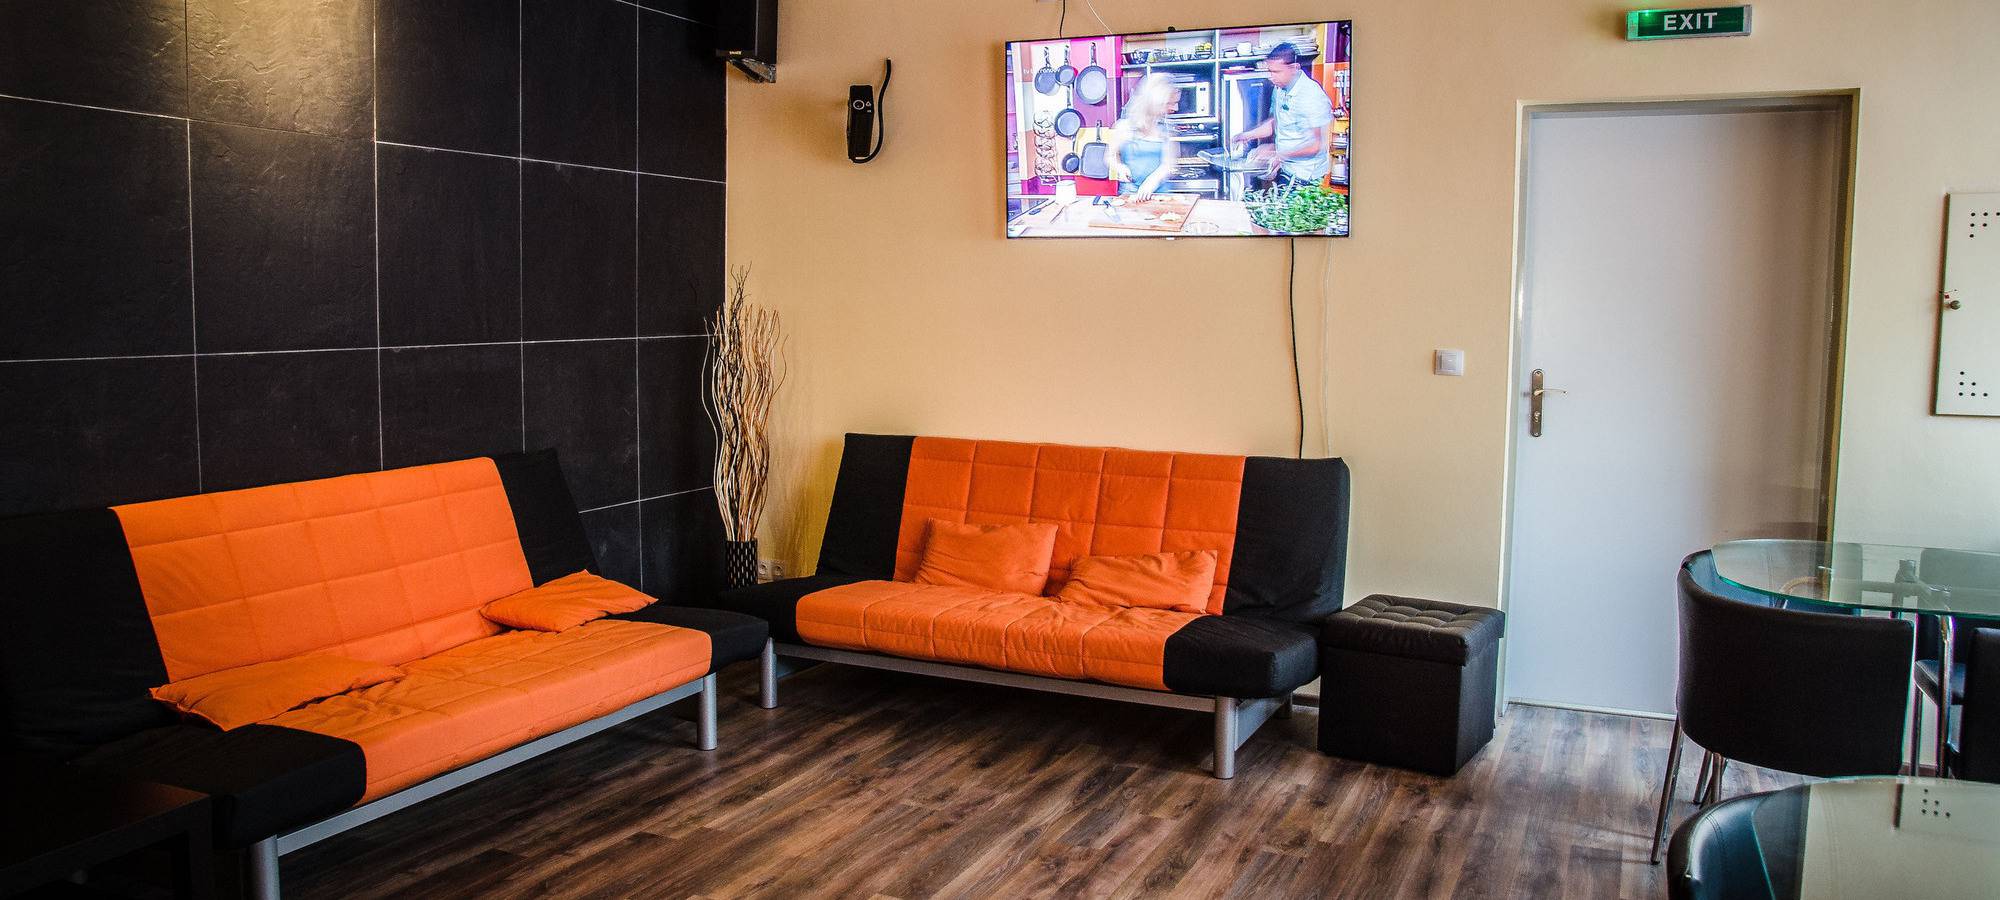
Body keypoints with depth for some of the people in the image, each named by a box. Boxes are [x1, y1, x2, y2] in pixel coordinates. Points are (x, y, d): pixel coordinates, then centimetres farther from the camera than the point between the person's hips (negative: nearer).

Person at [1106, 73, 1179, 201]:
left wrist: (1151, 182, -18)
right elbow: (1110, 155, 12)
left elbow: (1167, 165, 0)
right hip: (1130, 191, -1)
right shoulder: (1125, 126, 3)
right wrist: (1119, 167, -10)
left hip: (1159, 191, 1)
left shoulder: (1164, 129, 8)